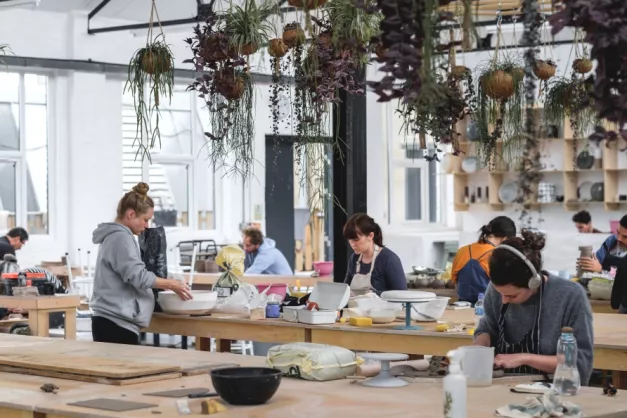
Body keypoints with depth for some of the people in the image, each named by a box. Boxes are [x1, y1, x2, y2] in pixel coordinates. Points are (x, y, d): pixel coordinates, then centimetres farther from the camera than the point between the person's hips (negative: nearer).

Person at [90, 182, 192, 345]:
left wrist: (165, 285, 17)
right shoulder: (121, 237, -11)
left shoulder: (113, 236, 20)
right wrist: (172, 285, -8)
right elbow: (138, 276, -17)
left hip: (111, 322, 10)